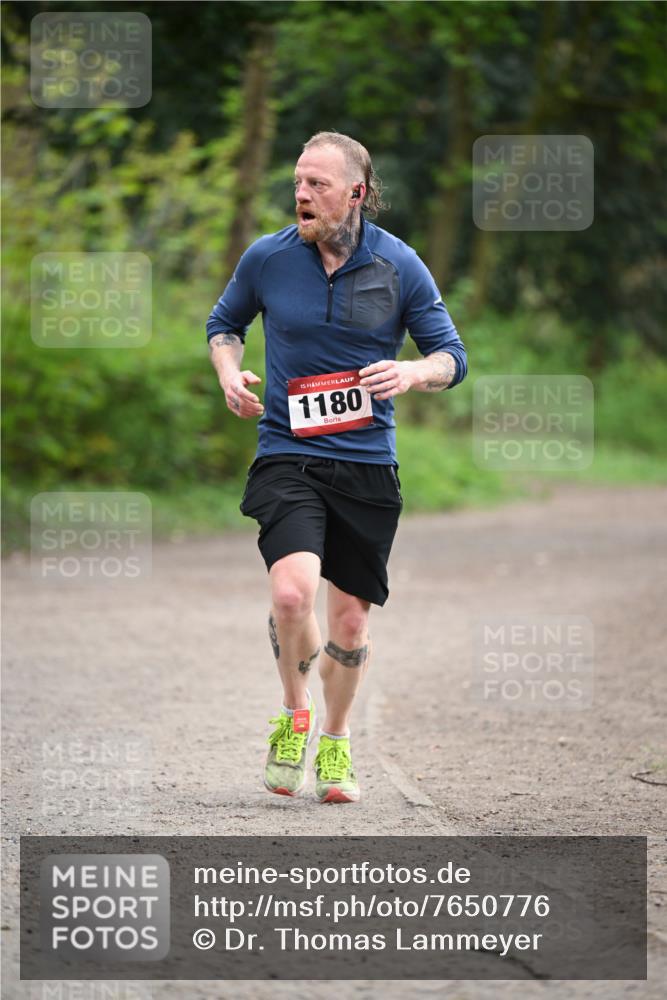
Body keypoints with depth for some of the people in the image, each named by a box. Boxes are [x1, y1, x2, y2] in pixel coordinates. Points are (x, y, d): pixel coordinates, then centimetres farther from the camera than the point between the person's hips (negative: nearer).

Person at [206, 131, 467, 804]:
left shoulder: (399, 266, -1)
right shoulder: (266, 258, 0)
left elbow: (452, 356, 4)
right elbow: (224, 323, 18)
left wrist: (413, 373, -18)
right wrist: (230, 374, -2)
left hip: (367, 464, 1)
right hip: (286, 456, -1)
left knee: (350, 616, 7)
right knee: (293, 591, -23)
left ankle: (335, 741, 31)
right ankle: (294, 713, 4)